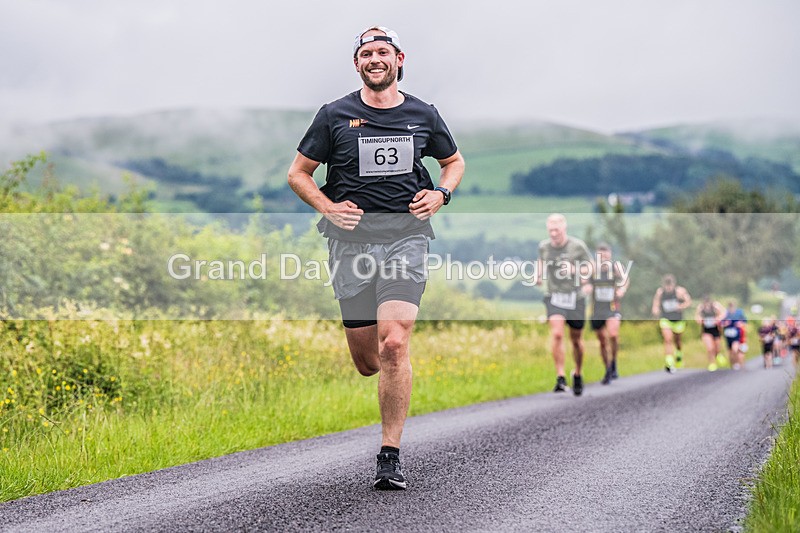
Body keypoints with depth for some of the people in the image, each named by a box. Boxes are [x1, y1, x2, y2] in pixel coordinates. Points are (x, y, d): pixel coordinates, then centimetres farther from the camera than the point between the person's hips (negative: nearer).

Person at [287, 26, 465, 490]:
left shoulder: (423, 115, 9)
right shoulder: (335, 116, 5)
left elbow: (455, 161, 25)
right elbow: (298, 173, 11)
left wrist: (440, 194, 5)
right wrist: (328, 207, -7)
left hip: (406, 236, -1)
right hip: (352, 238, 1)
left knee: (394, 345, -17)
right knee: (367, 362, 2)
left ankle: (391, 456, -11)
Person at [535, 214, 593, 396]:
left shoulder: (577, 246, -8)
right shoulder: (543, 246, 0)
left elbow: (590, 267, 1)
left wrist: (575, 270, -19)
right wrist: (539, 275, 4)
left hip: (575, 297, 0)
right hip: (553, 297, 1)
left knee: (575, 339, 10)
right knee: (556, 334, -19)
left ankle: (578, 374, 34)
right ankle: (560, 377, -17)